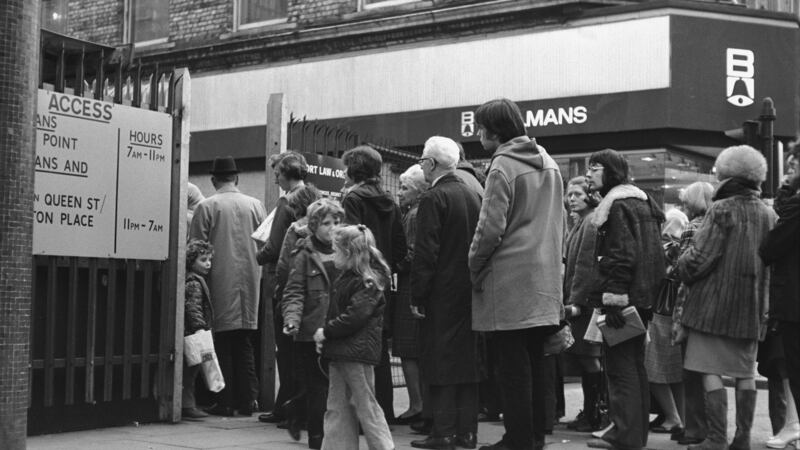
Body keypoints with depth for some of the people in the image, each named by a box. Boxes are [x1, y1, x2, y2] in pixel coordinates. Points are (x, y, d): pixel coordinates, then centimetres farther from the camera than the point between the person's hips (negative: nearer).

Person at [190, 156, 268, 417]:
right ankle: (248, 399, 11)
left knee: (223, 343, 4)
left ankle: (226, 402, 3)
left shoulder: (206, 207, -5)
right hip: (249, 280, 3)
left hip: (221, 281, -3)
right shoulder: (255, 205, 4)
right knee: (245, 344, 11)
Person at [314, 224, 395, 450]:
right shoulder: (344, 279, 14)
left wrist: (326, 331, -15)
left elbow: (355, 317, -21)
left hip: (358, 351, -9)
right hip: (339, 351, 9)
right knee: (337, 408, 11)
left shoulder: (368, 282, -14)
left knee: (365, 406, -2)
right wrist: (325, 334, 5)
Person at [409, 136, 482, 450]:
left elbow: (426, 253, -16)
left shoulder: (434, 198, -11)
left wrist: (417, 297, -12)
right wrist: (474, 279, 17)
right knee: (468, 358, 10)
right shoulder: (474, 196, 10)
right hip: (470, 292, 7)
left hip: (442, 294, -7)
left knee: (441, 362, -2)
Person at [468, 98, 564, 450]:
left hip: (509, 281, -8)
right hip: (544, 279, 8)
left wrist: (474, 266, -6)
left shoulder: (502, 166, -13)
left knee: (513, 366, -1)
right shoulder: (548, 163, 12)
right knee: (534, 362, 14)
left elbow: (491, 227, -18)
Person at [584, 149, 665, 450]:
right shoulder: (640, 200, 18)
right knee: (634, 365, 15)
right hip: (642, 297, 10)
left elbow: (622, 257, -21)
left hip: (623, 297, -10)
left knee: (620, 366, -5)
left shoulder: (617, 204, -12)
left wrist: (613, 298, -24)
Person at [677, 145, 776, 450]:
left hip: (715, 304, -6)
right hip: (753, 309, 6)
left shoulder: (722, 210, -11)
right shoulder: (769, 215, 7)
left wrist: (680, 267, 4)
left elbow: (699, 259, -15)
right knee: (745, 372, 10)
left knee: (711, 370, -2)